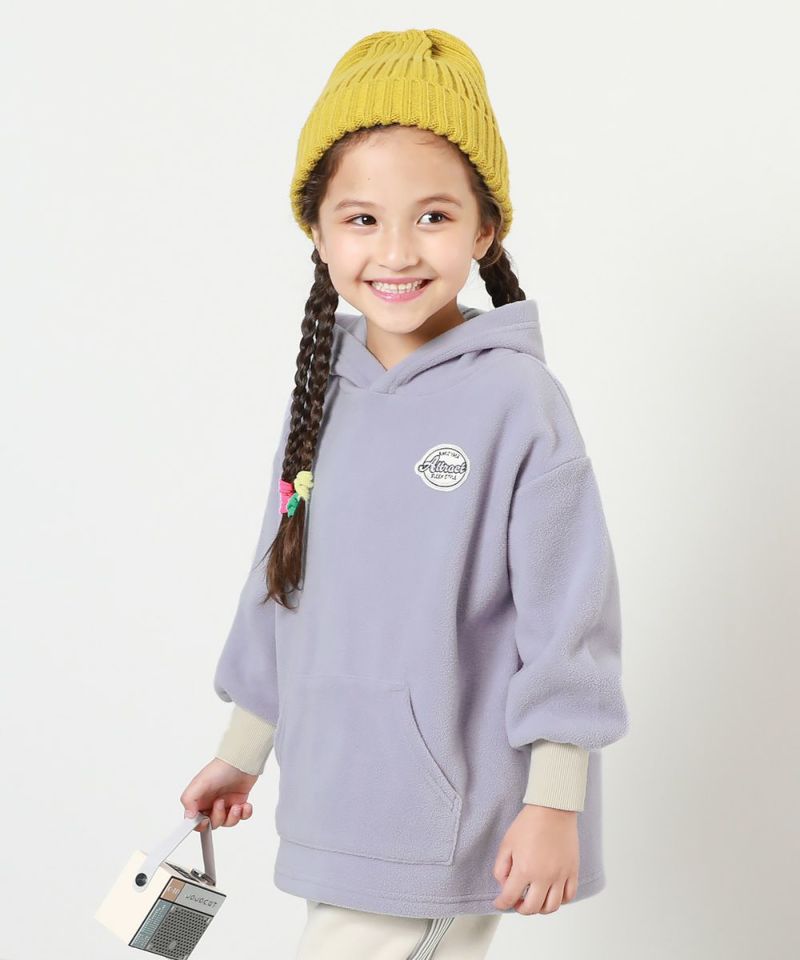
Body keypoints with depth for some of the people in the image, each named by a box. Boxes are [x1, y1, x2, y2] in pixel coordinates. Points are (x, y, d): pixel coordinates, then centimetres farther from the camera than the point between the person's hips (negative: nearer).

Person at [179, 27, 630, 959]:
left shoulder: (516, 400, -13)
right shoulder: (324, 394, 6)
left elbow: (568, 614, -12)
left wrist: (555, 807, -12)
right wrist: (241, 753, 21)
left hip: (449, 826, -6)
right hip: (339, 804, 6)